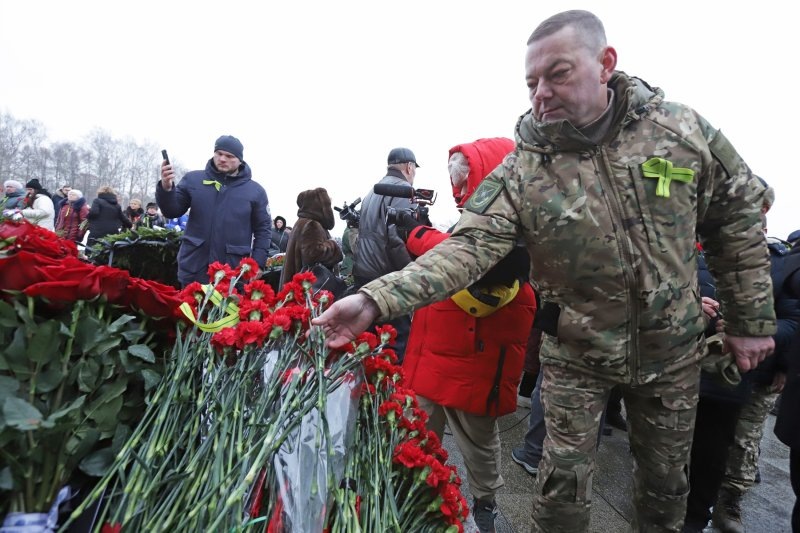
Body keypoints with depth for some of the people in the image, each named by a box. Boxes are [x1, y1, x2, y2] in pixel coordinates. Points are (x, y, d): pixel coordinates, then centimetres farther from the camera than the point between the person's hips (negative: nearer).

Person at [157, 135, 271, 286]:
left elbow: (263, 230, 4)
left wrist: (257, 264, -6)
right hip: (193, 270, 1)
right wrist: (166, 188, -14)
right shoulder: (193, 179, 6)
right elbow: (172, 211, 7)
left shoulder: (255, 191, 2)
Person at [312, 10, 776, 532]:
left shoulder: (682, 128, -10)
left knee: (667, 479, 20)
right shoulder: (521, 171, -18)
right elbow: (467, 248, -26)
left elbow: (738, 217, 0)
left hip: (673, 350, 3)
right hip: (577, 355, -2)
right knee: (563, 481, 8)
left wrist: (752, 320, 2)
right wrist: (375, 299, -40)